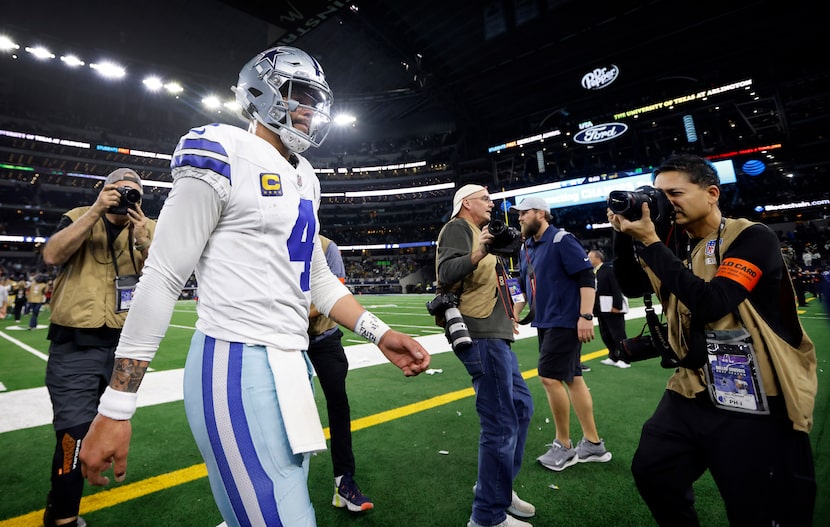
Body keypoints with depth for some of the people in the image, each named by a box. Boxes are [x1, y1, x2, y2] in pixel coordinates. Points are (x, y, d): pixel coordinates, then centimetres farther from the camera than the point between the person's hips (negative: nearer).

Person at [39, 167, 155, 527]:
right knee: (75, 433, -9)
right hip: (75, 345, -3)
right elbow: (52, 256, -16)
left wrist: (143, 242, -21)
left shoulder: (148, 229, 4)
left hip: (125, 345, 3)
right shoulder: (79, 218, 2)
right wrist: (96, 211, -19)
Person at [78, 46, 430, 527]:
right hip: (238, 364, -8)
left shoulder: (304, 178, 15)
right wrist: (115, 409, -10)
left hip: (292, 365, 8)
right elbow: (163, 279, -10)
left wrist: (379, 333, 7)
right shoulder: (226, 156, -8)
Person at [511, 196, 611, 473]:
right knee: (572, 378, 12)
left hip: (565, 322, -8)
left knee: (550, 377, -9)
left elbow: (587, 277, -17)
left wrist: (586, 316, -22)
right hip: (544, 323, 8)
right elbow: (524, 286, 21)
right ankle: (593, 444, 24)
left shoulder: (562, 240, -13)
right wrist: (513, 314, 17)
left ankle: (564, 445, 10)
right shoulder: (526, 248, 12)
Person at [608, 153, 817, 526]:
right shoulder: (673, 242, 4)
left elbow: (711, 303, -26)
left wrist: (650, 242, -25)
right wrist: (624, 236, -8)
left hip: (758, 403, -5)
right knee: (651, 471, 12)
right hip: (693, 393, 6)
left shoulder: (753, 238, -13)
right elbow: (632, 287, 5)